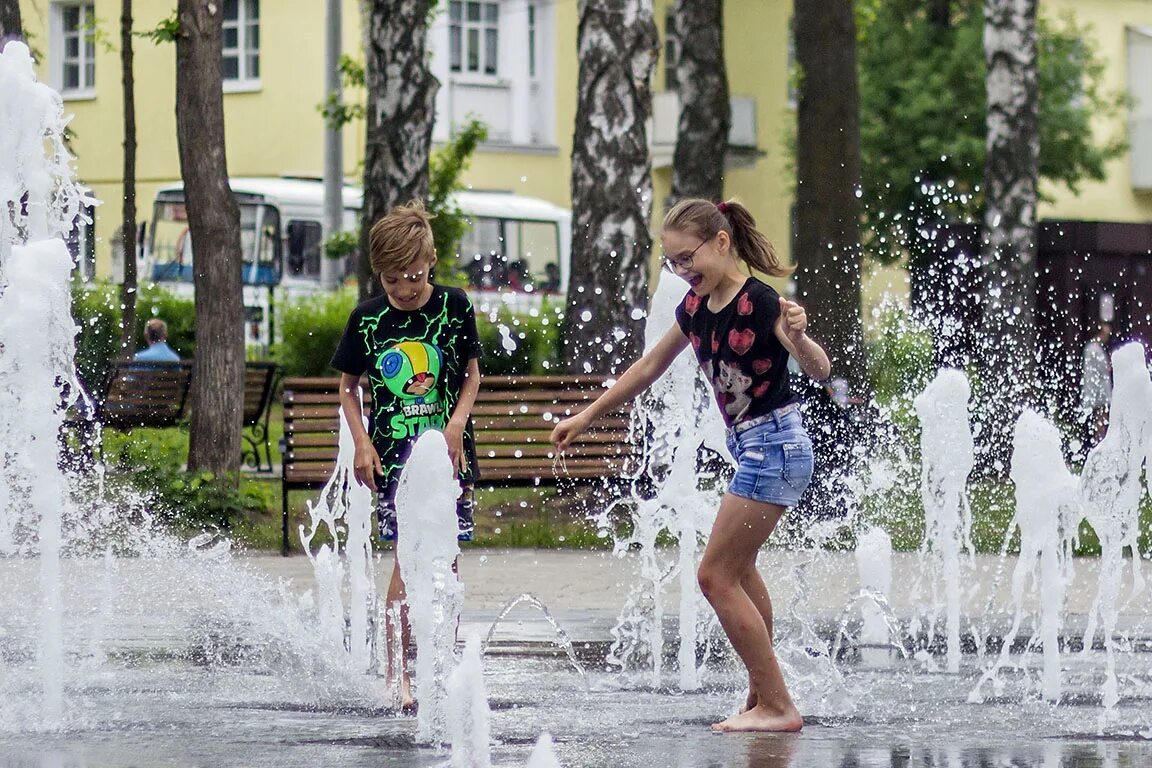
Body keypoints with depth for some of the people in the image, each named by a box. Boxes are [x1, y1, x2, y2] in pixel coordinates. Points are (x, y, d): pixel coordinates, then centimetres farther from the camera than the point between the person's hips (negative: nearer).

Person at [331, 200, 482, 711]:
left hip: (448, 448, 1)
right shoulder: (367, 319, -1)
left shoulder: (454, 307, -1)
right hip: (394, 453, -1)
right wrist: (361, 442, -1)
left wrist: (457, 425, -7)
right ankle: (396, 673, -4)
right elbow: (348, 385, 10)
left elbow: (472, 374, 8)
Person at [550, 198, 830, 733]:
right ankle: (762, 696, 31)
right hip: (748, 447, 10)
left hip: (774, 445, -10)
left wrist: (798, 337, -50)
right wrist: (585, 418, 24)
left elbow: (819, 370, -28)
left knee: (716, 574, -9)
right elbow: (648, 368, 19)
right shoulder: (697, 307, 6)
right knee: (738, 569, 21)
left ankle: (778, 707, -7)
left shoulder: (760, 304, -19)